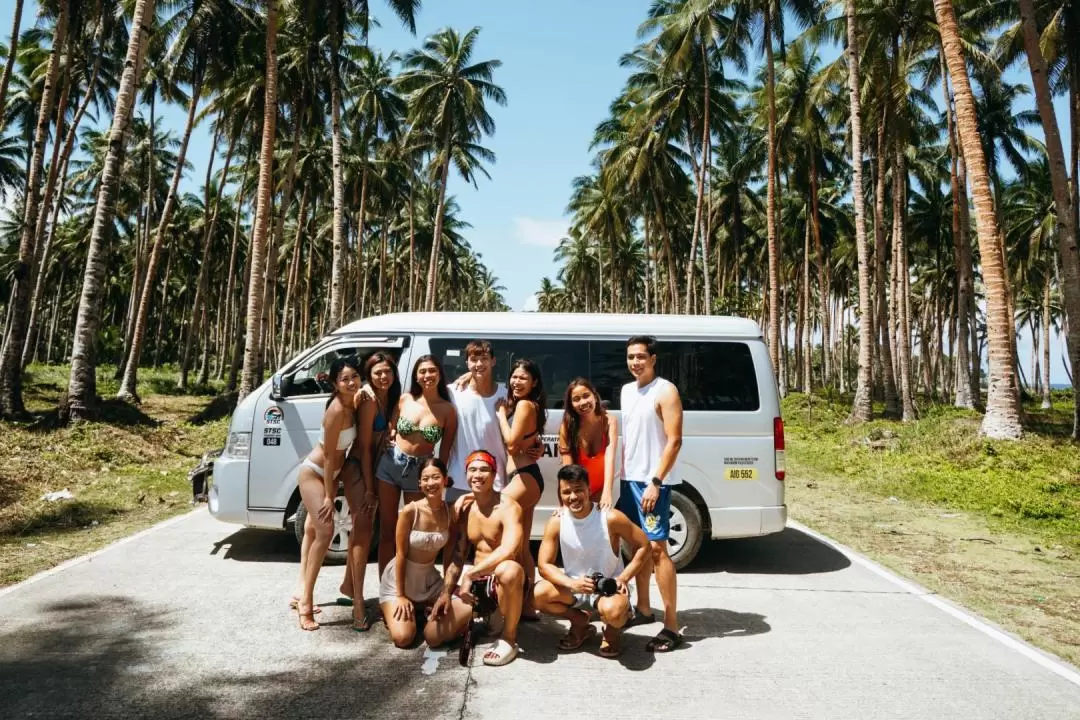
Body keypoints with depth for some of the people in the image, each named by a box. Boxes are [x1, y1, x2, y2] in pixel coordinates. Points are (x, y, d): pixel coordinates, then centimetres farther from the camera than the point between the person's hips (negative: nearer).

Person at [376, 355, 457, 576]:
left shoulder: (447, 410, -6)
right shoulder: (404, 400, 0)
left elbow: (445, 450, -2)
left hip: (421, 470, -2)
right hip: (390, 463, 2)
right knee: (387, 529, 8)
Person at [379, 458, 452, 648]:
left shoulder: (451, 512, -10)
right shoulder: (410, 511, -22)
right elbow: (401, 554, -15)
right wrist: (400, 595, -12)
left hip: (429, 578, 4)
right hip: (400, 578, -4)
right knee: (403, 638, -17)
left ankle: (422, 611, 16)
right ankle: (392, 610, 17)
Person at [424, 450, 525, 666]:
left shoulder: (508, 508, -17)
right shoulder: (465, 509, 6)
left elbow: (508, 549, -35)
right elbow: (457, 555, 11)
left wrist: (469, 574, -31)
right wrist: (446, 593, 2)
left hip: (502, 581, -6)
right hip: (475, 581, 6)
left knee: (509, 571, -43)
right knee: (432, 636, -6)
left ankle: (508, 638, -18)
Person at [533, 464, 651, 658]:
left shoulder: (611, 518, -19)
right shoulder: (556, 522, -12)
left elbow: (643, 547, -9)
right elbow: (544, 565, -10)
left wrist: (623, 579, -19)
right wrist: (572, 583, -27)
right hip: (573, 586, 4)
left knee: (612, 610, -38)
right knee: (539, 594, -23)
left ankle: (612, 629, 4)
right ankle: (580, 623, 7)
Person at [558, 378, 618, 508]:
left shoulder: (609, 422, -17)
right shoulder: (567, 426, -16)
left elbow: (610, 458, -27)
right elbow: (567, 466, -20)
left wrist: (607, 493, -41)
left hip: (600, 489, 1)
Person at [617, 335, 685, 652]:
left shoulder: (665, 391, -10)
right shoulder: (627, 390, 12)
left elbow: (674, 441, -15)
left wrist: (655, 481, -20)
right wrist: (623, 473, 13)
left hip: (653, 482, -8)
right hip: (629, 479, 8)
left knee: (657, 548, -9)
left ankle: (671, 626, -3)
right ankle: (643, 610, 28)